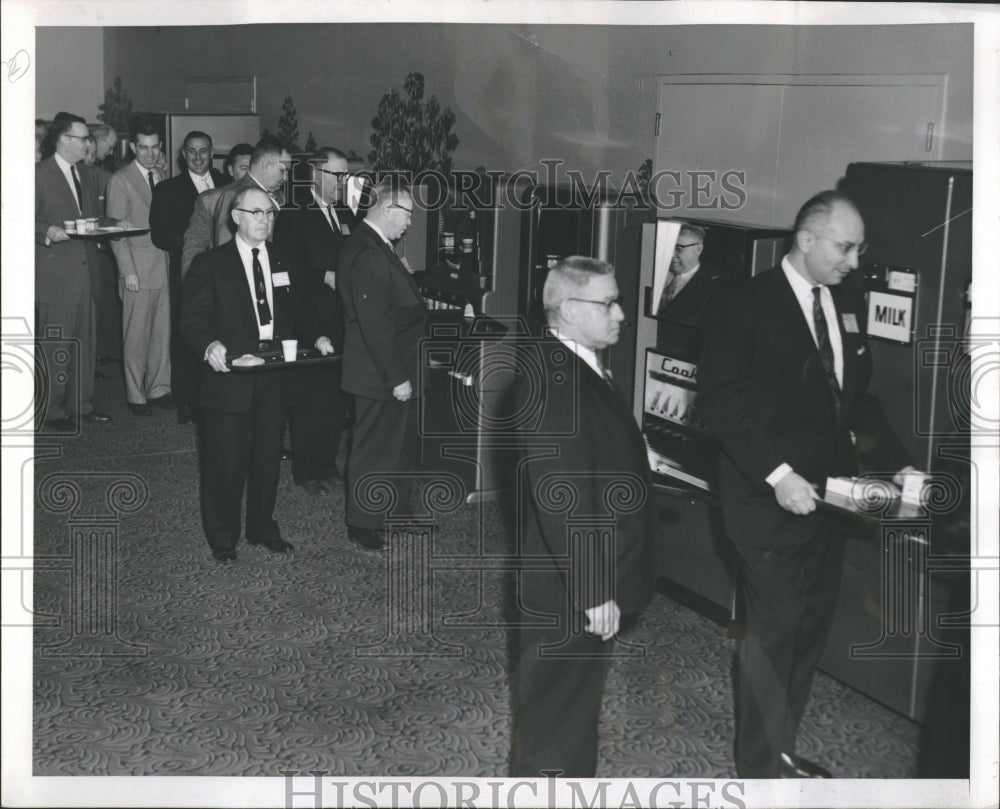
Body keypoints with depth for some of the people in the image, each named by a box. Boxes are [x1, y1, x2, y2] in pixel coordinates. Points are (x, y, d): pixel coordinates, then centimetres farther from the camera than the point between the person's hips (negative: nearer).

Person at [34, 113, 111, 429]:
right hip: (54, 274, -7)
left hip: (85, 270, 7)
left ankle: (81, 404, 20)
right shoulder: (39, 174, -6)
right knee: (54, 347, -4)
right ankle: (51, 411, 4)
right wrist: (48, 232, -25)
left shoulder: (86, 178, 18)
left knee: (85, 342, 11)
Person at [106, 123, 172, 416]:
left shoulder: (161, 178, 14)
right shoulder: (121, 180, -5)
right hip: (138, 270, -6)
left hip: (163, 268, 6)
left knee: (163, 333, 8)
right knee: (136, 336, 1)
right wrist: (128, 271, -14)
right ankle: (136, 395, 10)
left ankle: (158, 389, 18)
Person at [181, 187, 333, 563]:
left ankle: (262, 528, 32)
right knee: (225, 461, 4)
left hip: (273, 378, 5)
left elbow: (297, 311, 17)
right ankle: (222, 538, 20)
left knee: (268, 457, 15)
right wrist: (210, 346, -30)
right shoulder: (210, 264, -5)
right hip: (229, 377, -5)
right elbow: (192, 320, -10)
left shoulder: (281, 262, 11)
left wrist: (315, 337, -2)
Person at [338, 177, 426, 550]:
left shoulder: (377, 247, 9)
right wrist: (397, 377, -23)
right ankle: (363, 525, 18)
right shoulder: (366, 254, -24)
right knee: (376, 449, 3)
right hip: (379, 377, -10)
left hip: (395, 371, 10)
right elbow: (375, 325, -26)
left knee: (402, 443, 21)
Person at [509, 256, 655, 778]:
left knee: (579, 698, 23)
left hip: (595, 577, 10)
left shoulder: (583, 369, 9)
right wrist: (592, 591, -25)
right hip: (567, 588, -10)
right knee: (555, 711, 5)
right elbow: (559, 497, -27)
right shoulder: (551, 380, -24)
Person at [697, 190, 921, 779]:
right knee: (773, 631, -2)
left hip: (829, 494, 6)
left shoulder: (849, 302, 9)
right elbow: (722, 402, -13)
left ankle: (780, 750, 25)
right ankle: (761, 769, 12)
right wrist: (778, 476, -20)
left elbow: (859, 395, 15)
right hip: (771, 497, -6)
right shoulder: (743, 305, -10)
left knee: (812, 628, 10)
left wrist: (897, 463, 2)